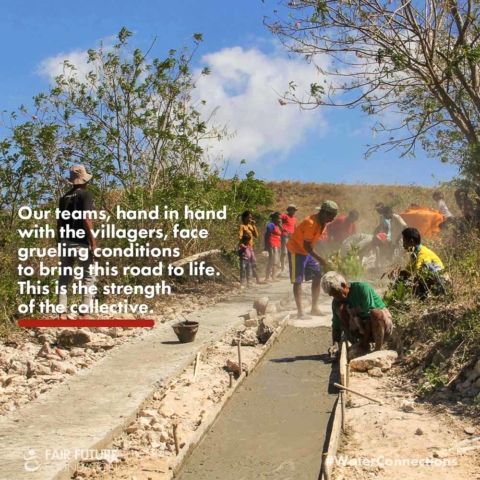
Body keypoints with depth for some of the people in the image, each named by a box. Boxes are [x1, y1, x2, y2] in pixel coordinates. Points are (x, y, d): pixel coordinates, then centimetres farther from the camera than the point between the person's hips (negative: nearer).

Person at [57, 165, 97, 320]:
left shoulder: (64, 198, 13)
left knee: (64, 277, 9)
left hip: (66, 243, 6)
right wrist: (93, 241, -14)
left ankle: (62, 313, 6)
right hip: (81, 243, -6)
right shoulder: (85, 194, -6)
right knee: (88, 277, 1)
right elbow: (86, 219, -16)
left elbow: (59, 222, 13)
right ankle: (83, 313, -4)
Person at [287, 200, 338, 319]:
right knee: (298, 281, -8)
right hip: (296, 250, -9)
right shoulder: (311, 223, -29)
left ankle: (314, 308, 12)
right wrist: (320, 259, -26)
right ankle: (300, 312, -6)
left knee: (317, 277, 6)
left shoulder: (322, 222, -2)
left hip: (307, 251, 9)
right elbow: (306, 245, -27)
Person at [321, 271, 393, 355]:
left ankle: (378, 350, -27)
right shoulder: (337, 301, -6)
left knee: (376, 313, -39)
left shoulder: (361, 288, -21)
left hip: (382, 324, -4)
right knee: (340, 307, -18)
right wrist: (335, 344, -21)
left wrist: (365, 342, -26)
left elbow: (370, 315, -24)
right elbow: (336, 326, -1)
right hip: (363, 330, 4)